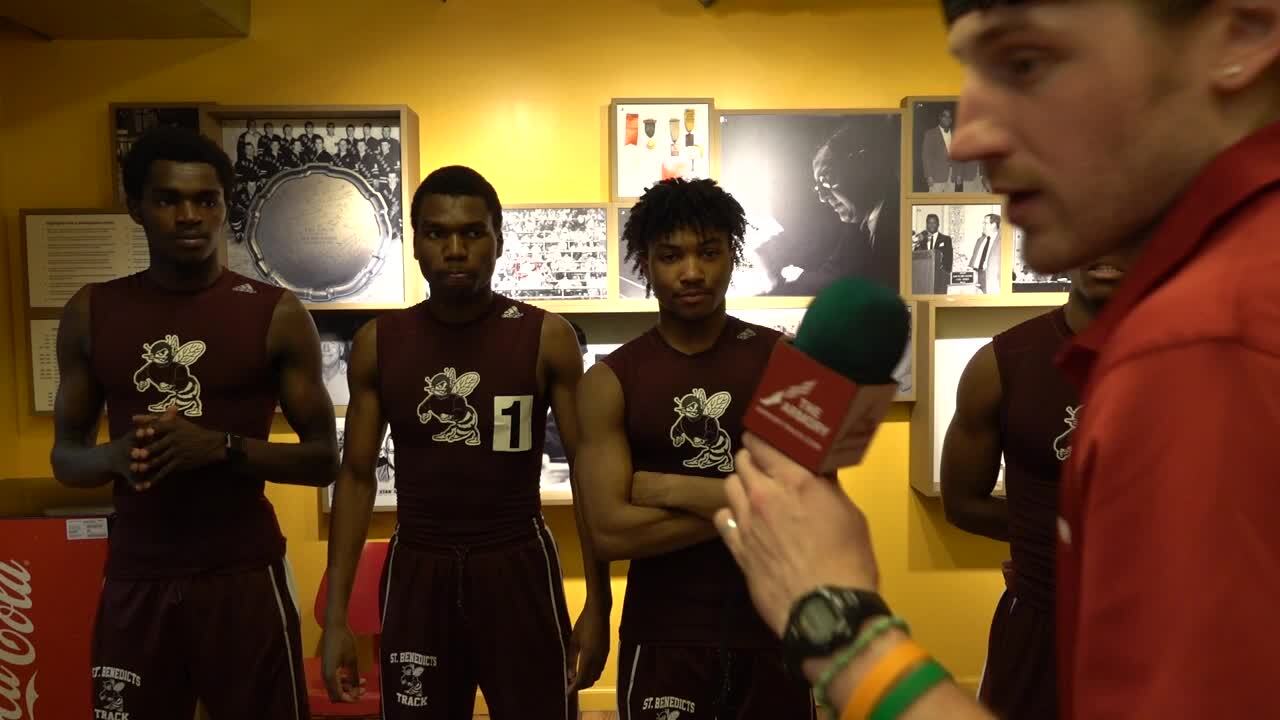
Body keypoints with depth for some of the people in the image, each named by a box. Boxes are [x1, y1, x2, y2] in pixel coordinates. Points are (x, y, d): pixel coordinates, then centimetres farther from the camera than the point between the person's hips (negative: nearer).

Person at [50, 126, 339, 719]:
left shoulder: (276, 314, -5)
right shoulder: (91, 313, 4)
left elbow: (324, 459, -3)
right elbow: (64, 457, 10)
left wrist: (223, 446, -20)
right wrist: (115, 456, -13)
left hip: (245, 576, -2)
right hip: (133, 578, 3)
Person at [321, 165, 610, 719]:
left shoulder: (547, 337, -6)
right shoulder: (378, 343, 0)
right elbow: (357, 476, 5)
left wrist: (598, 604, -5)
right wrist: (335, 615, 2)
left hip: (517, 567, -1)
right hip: (416, 571, 2)